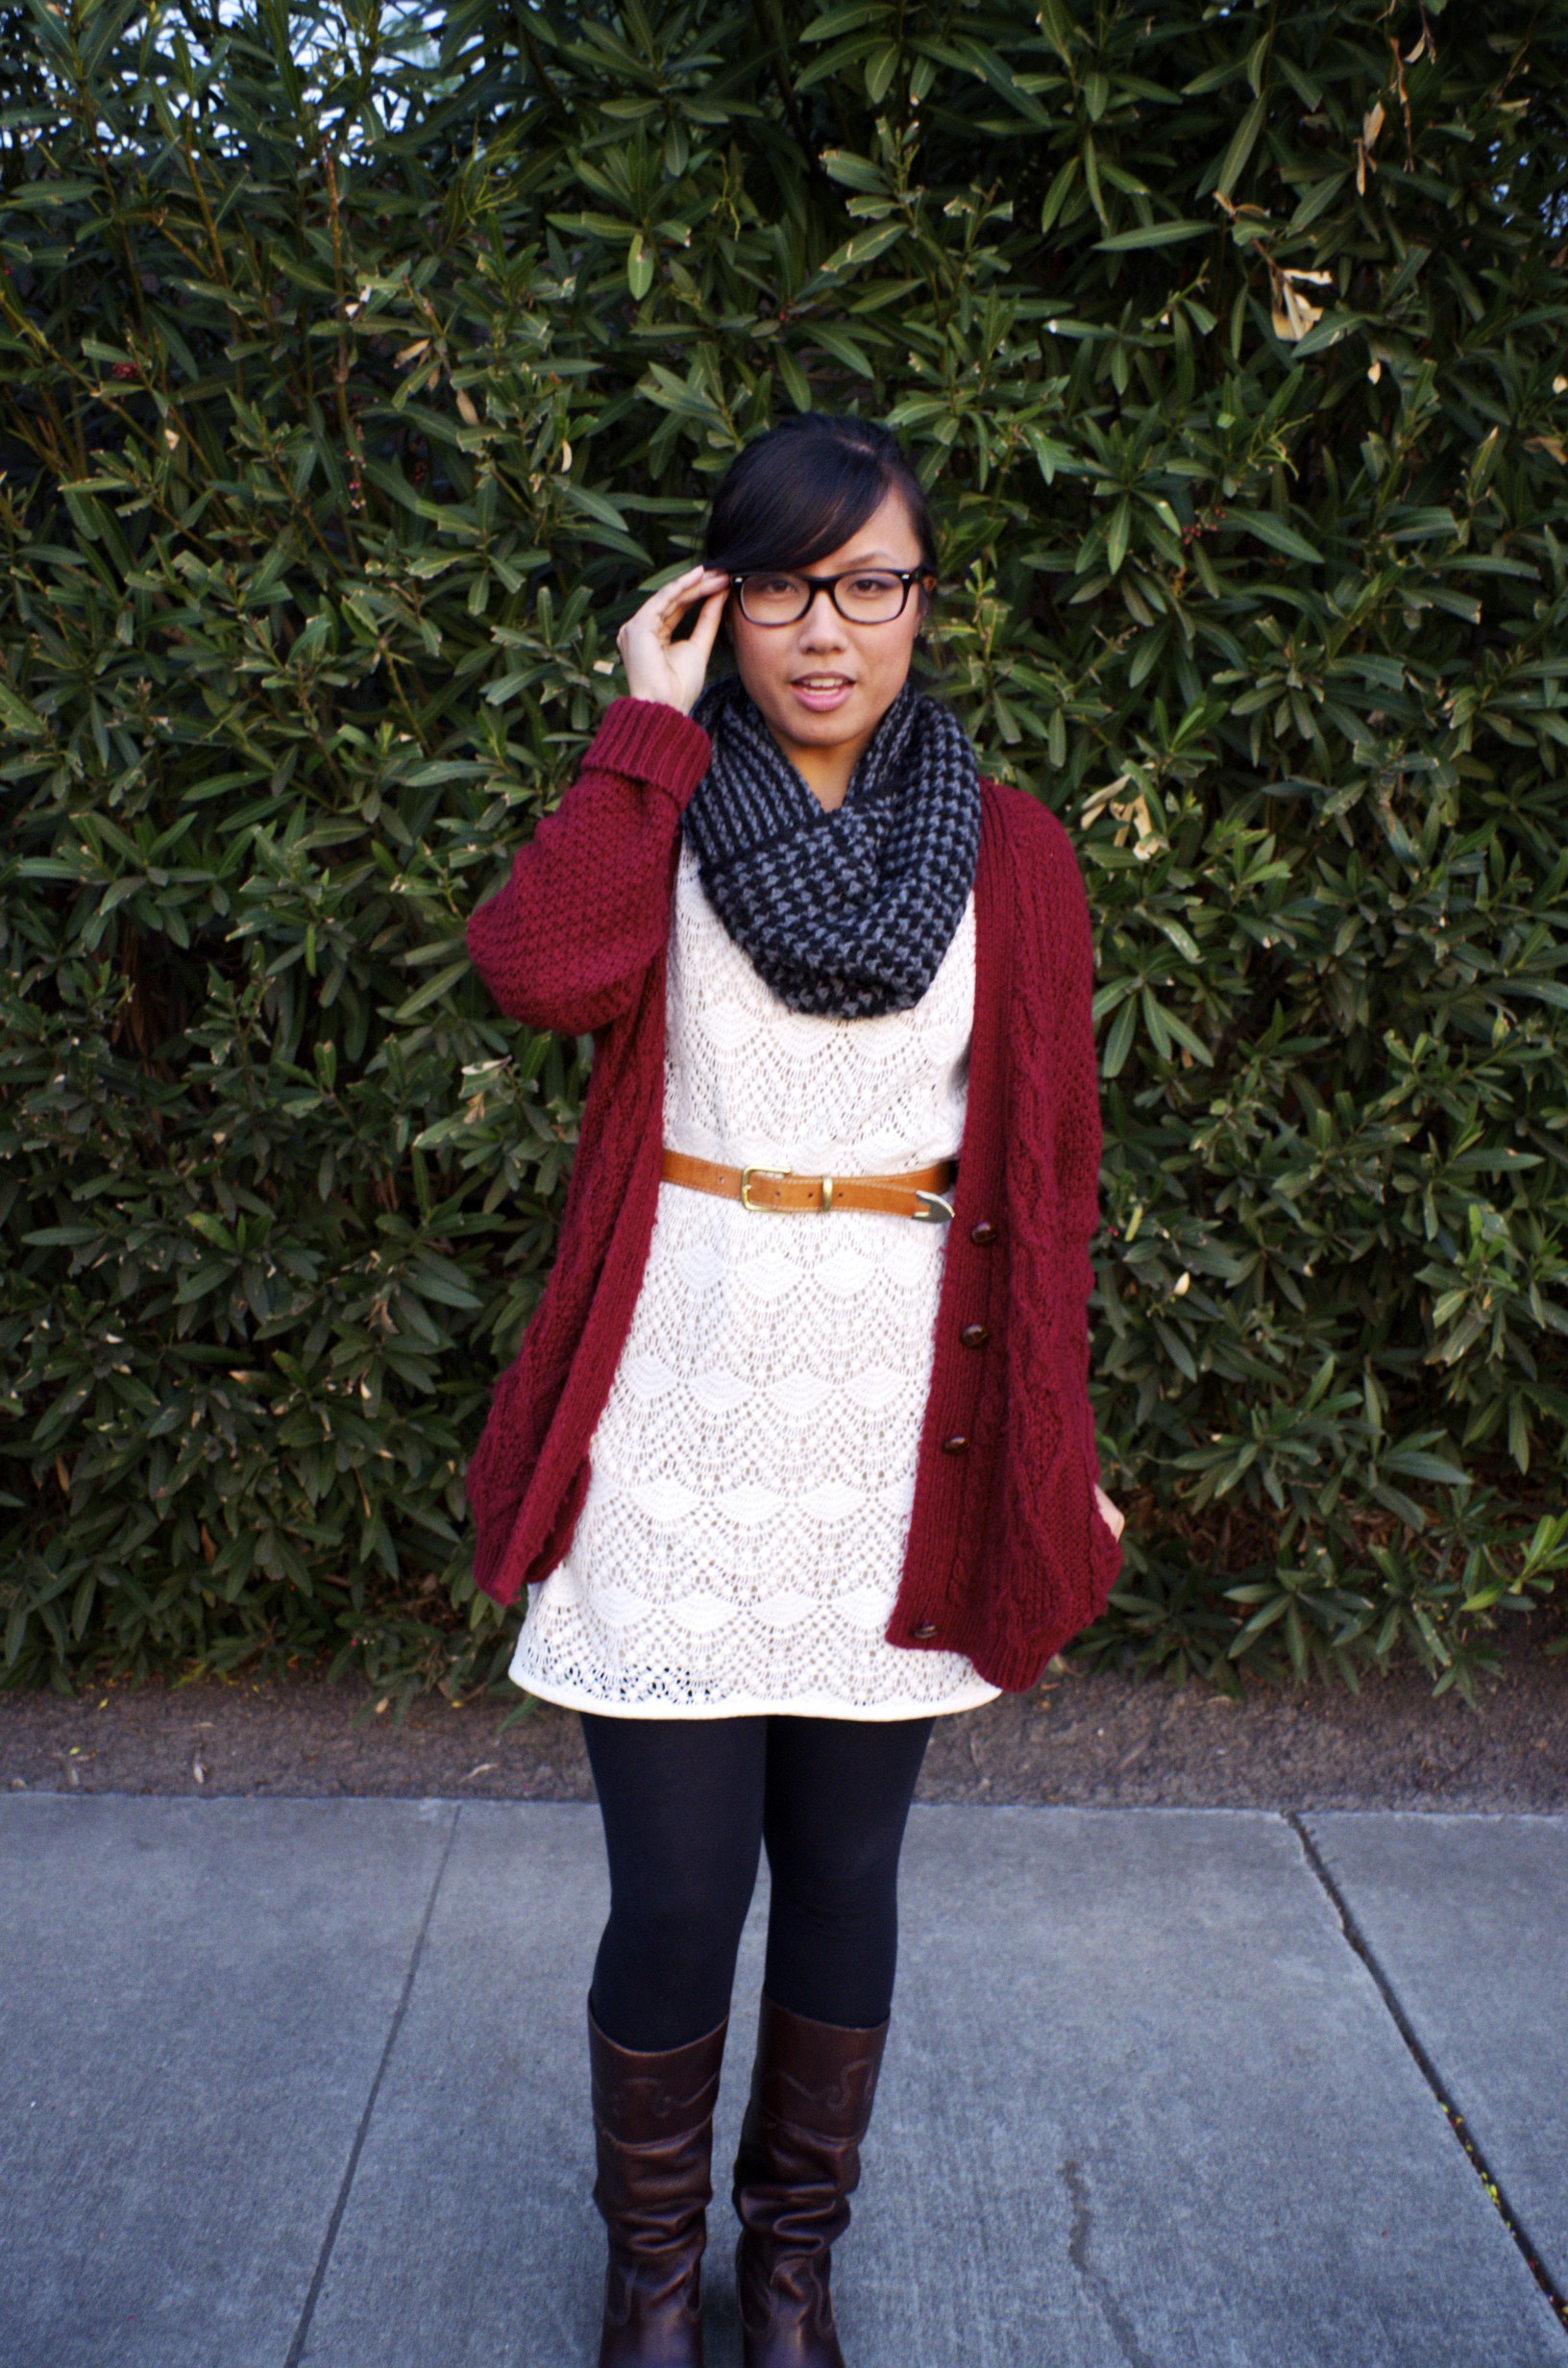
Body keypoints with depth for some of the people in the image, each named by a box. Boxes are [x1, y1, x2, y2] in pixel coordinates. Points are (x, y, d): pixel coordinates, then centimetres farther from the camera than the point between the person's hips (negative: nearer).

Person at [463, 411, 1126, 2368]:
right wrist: (651, 725, -12)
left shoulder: (1007, 853, 4)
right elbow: (540, 968, -22)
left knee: (844, 1877, 14)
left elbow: (1046, 1171, 5)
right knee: (677, 1895, 4)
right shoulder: (656, 812, 2)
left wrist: (1054, 1449, 5)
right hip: (679, 1418, -1)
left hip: (895, 1423, 1)